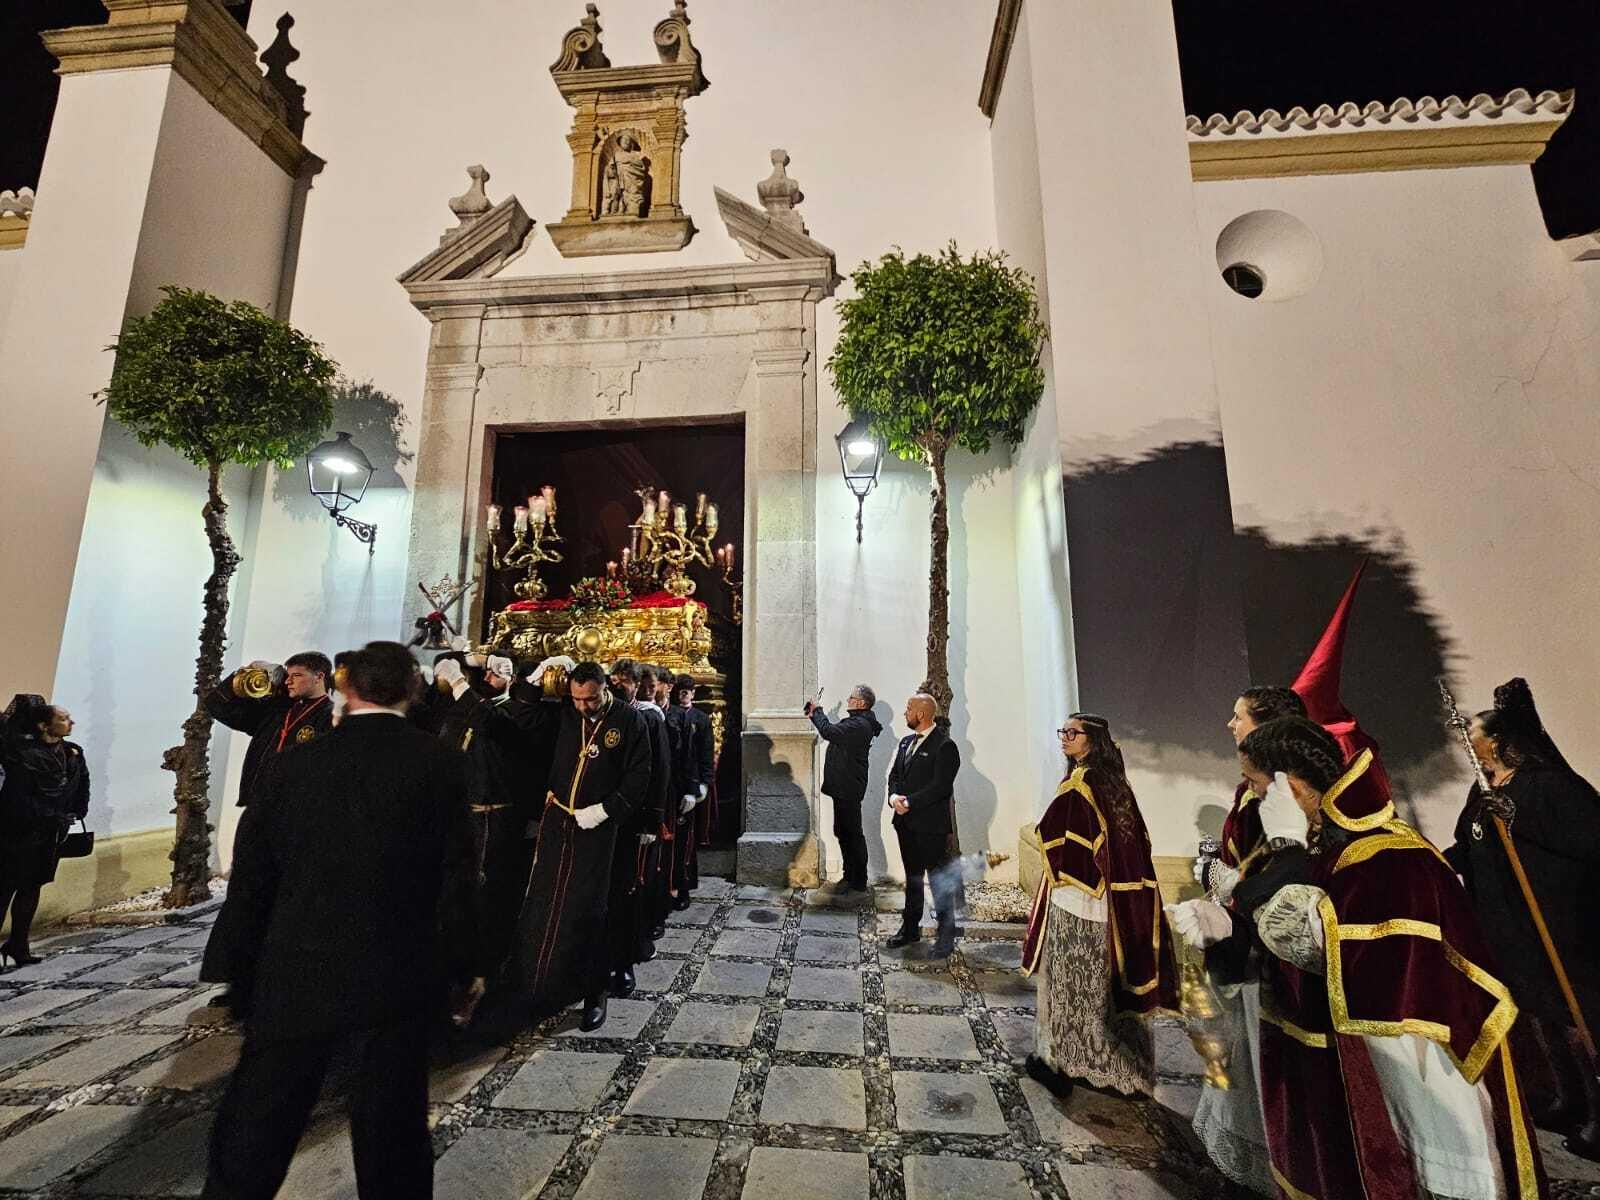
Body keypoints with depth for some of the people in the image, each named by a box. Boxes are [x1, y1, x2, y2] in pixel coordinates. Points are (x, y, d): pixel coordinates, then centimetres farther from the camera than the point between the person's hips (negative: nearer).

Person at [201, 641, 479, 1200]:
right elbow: (455, 877, -9)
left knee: (250, 1140, 21)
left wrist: (249, 973, 17)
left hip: (293, 977, 2)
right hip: (395, 980, -2)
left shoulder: (292, 763, -3)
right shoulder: (438, 761, -11)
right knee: (391, 1143, 13)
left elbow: (250, 882, 4)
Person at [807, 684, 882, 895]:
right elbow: (833, 732, 21)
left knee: (852, 834, -1)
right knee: (842, 832, 17)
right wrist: (815, 715, 10)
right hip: (844, 788, 11)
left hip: (849, 789, -11)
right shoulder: (856, 723, 14)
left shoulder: (859, 725, -20)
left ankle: (858, 881, 10)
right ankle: (850, 876, 28)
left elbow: (829, 732, -28)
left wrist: (816, 711, -12)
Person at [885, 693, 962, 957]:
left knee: (940, 881, 3)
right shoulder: (906, 742, 12)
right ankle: (910, 927, 31)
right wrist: (894, 796, -6)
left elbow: (940, 786, -20)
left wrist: (909, 802, -19)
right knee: (912, 877, 19)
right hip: (906, 822, 8)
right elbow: (895, 774, 13)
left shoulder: (944, 746, -14)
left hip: (932, 824, -7)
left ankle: (946, 936, 17)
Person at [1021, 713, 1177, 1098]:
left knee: (1071, 982, 6)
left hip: (1075, 897, -7)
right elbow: (1138, 839, 12)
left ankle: (1062, 1063, 19)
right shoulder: (1115, 782, 6)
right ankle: (1113, 1065, 30)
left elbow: (1050, 834, -17)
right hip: (1116, 897, 7)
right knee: (1103, 982, 18)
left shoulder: (1078, 782, -17)